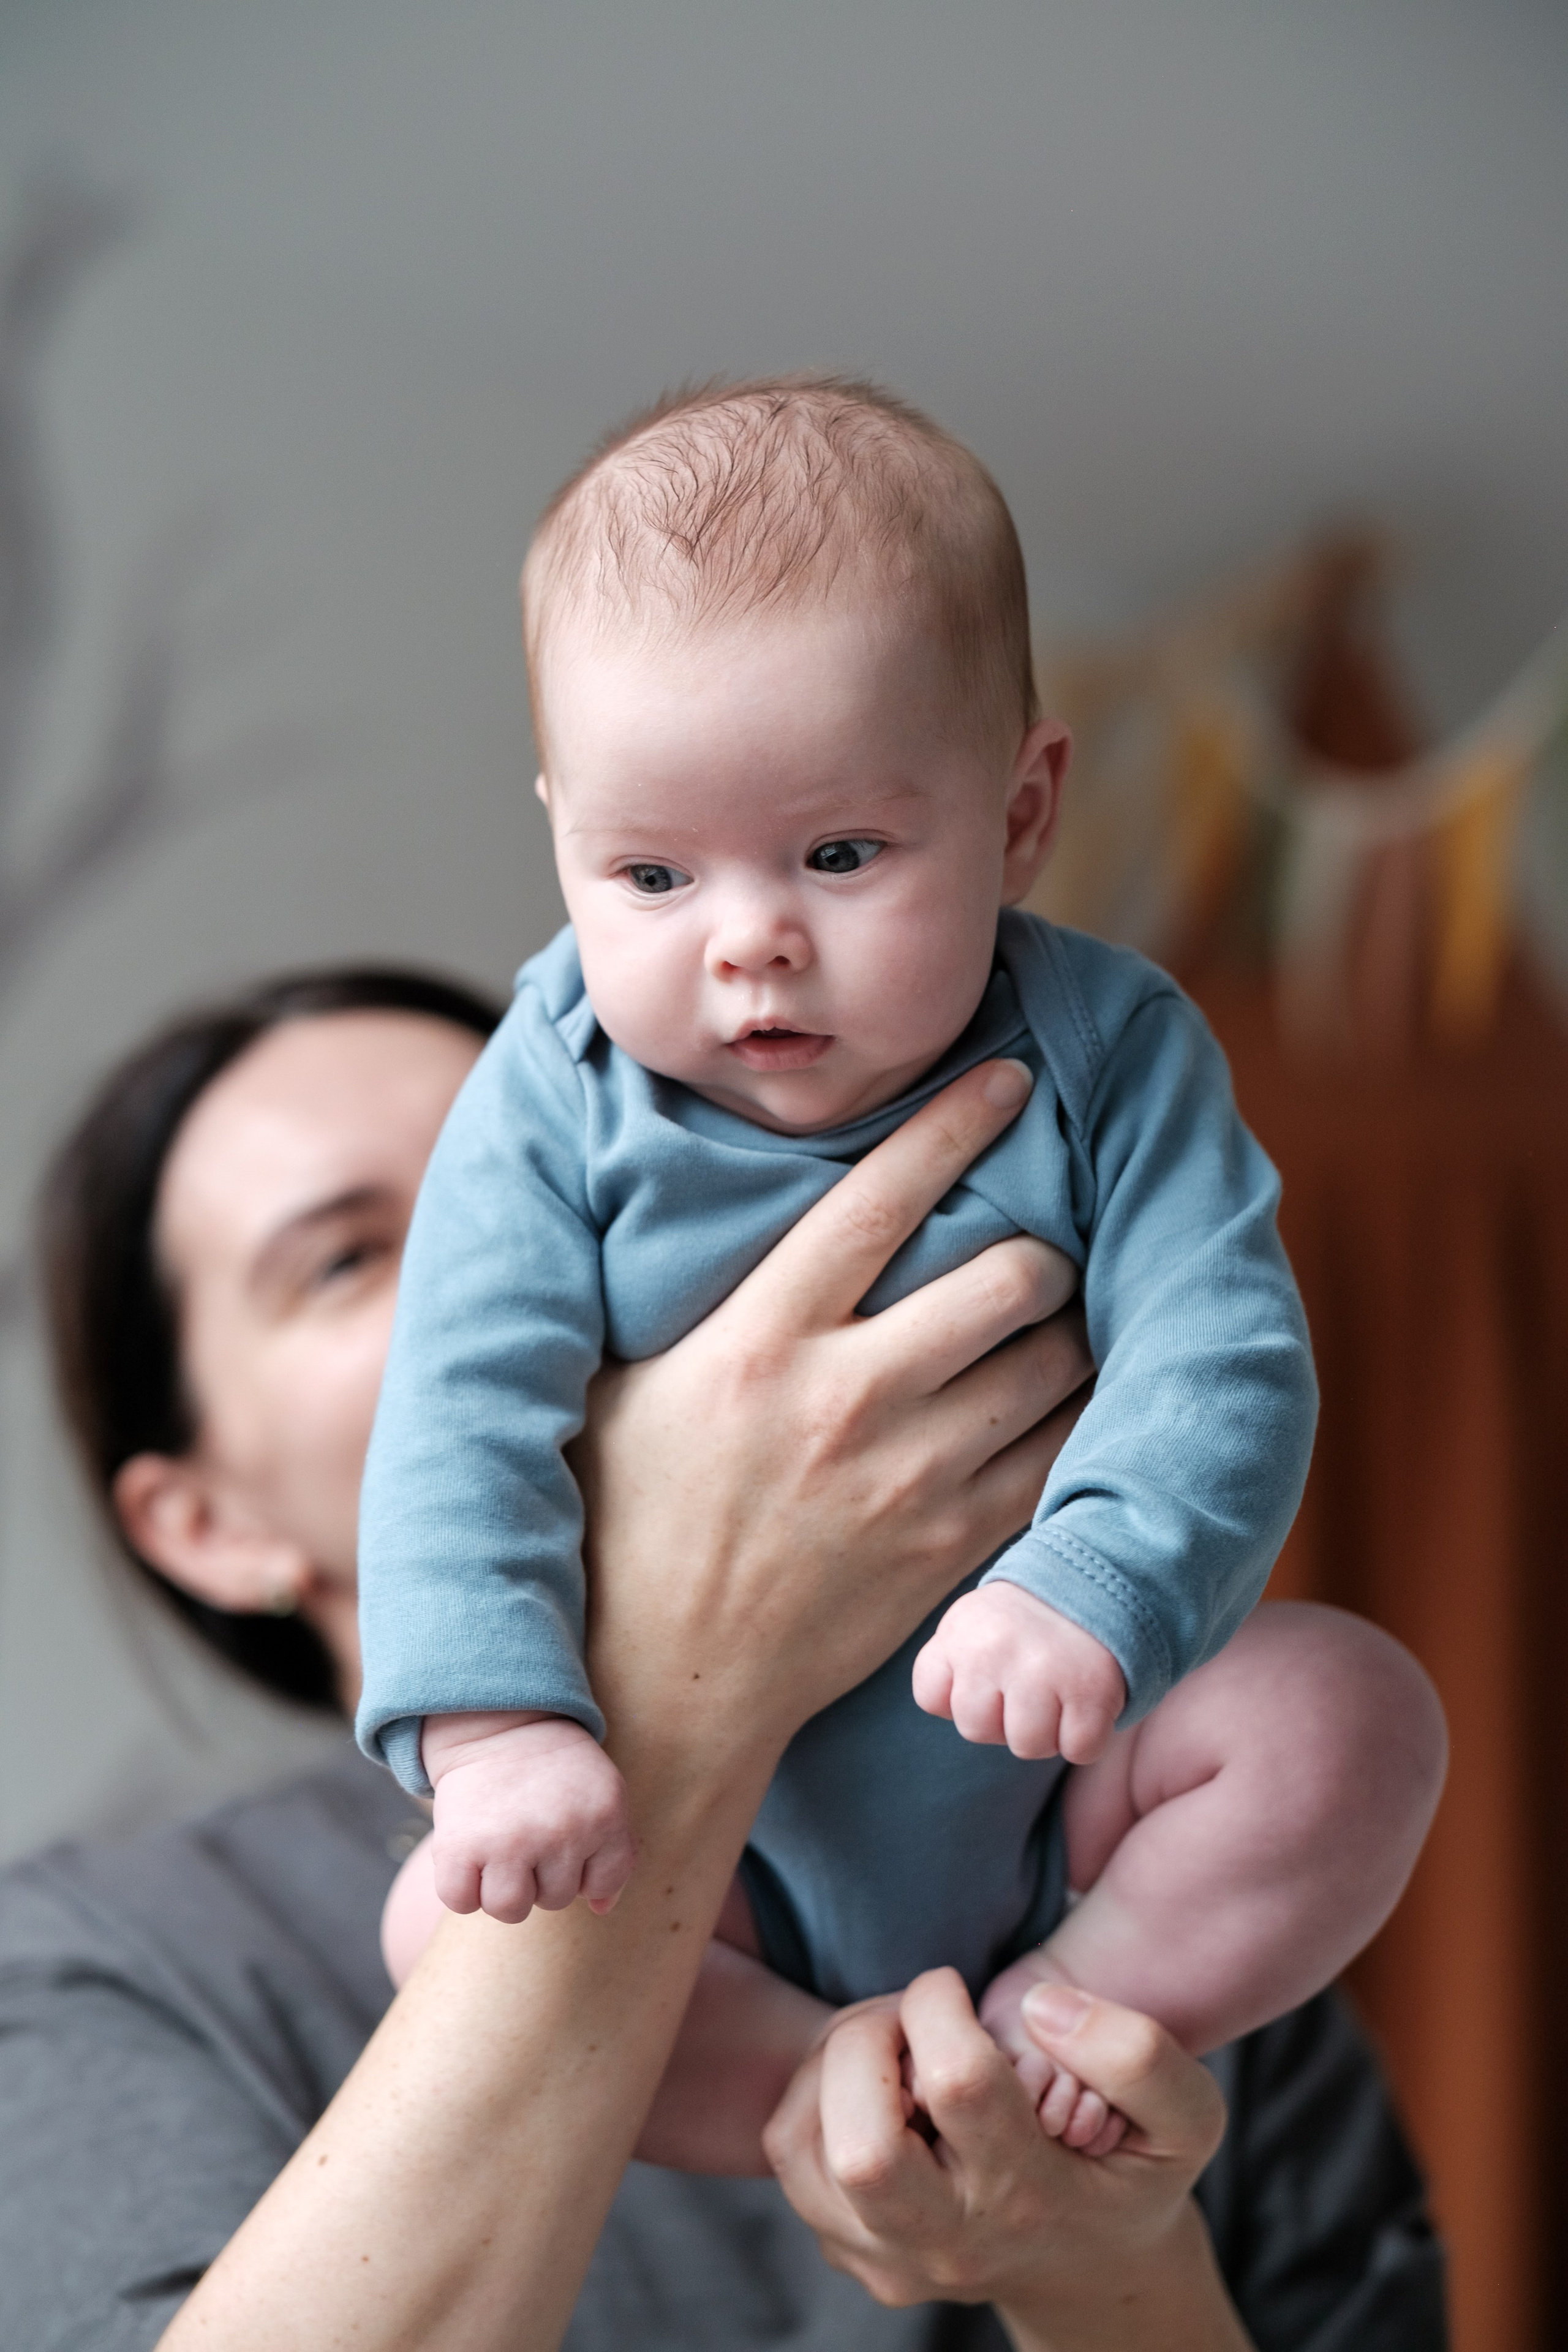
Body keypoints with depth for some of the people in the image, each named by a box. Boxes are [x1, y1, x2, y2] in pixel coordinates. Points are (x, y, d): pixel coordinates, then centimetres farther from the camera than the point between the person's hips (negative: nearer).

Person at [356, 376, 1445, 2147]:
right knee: (460, 1926, -21)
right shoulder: (557, 1101, -12)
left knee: (1351, 1716, -20)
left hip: (1045, 1755, 0)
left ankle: (1078, 2000, -3)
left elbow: (1221, 1357, -20)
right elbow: (463, 1422, -19)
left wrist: (1090, 1595, -40)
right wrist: (498, 1730, -35)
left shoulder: (1107, 1053, -12)